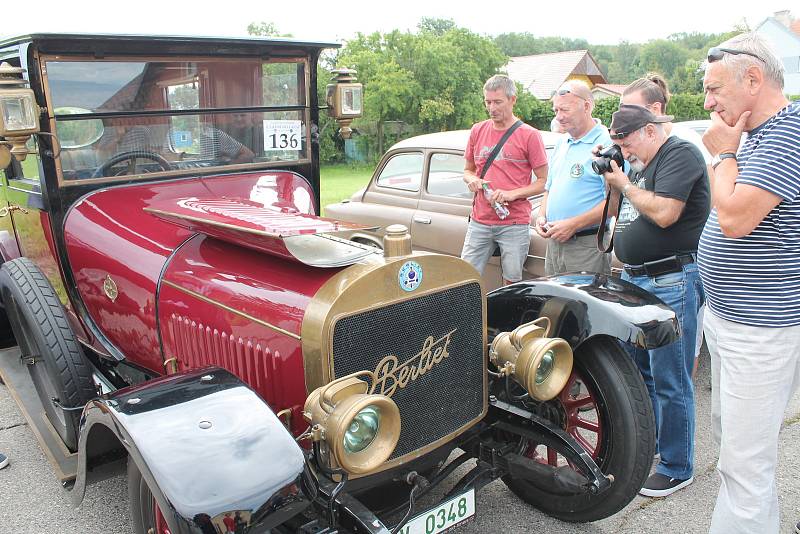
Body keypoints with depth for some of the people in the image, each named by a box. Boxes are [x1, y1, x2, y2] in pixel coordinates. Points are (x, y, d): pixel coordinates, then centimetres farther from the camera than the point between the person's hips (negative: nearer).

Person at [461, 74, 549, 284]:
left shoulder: (529, 135, -3)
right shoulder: (478, 131, 10)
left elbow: (543, 181, -1)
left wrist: (512, 194, -15)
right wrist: (472, 180, -3)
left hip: (515, 224, -3)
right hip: (479, 222, 4)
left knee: (511, 282, 4)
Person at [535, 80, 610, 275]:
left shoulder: (606, 144, -12)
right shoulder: (561, 144, 16)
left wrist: (573, 224, -19)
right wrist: (542, 216, 5)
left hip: (587, 245, -8)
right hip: (554, 241, 8)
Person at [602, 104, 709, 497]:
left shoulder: (680, 154, -11)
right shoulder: (641, 164, 17)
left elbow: (664, 213, -24)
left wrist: (624, 183, -10)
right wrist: (612, 179, 7)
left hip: (670, 283, -10)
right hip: (634, 279, 10)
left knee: (670, 382, 0)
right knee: (635, 369, 20)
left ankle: (676, 468, 15)